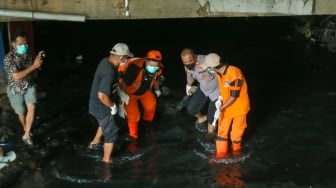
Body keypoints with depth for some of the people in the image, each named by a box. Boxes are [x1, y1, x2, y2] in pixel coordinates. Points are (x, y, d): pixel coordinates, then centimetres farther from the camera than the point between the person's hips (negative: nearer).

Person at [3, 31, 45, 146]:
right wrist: (33, 66, -33)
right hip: (15, 90, -3)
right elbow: (17, 76, -32)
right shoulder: (9, 58, -23)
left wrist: (38, 60, -13)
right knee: (21, 112, 13)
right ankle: (26, 129, 41)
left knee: (31, 108, -15)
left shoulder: (28, 55, -6)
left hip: (29, 86, 3)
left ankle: (26, 135, -6)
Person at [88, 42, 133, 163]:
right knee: (111, 133, 9)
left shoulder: (105, 61, -5)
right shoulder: (109, 72, -35)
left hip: (96, 104, 9)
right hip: (101, 107, -9)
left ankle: (95, 142, 56)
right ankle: (107, 160, 27)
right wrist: (113, 106, -21)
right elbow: (102, 95, -37)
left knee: (105, 124, 35)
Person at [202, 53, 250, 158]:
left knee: (236, 131, 10)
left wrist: (222, 107, -20)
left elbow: (234, 95, -26)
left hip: (239, 106, -6)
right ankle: (222, 152, 26)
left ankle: (236, 148, 40)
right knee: (222, 129, 10)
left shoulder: (234, 73, -31)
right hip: (226, 106, 6)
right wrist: (220, 99, -6)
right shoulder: (218, 73, -7)